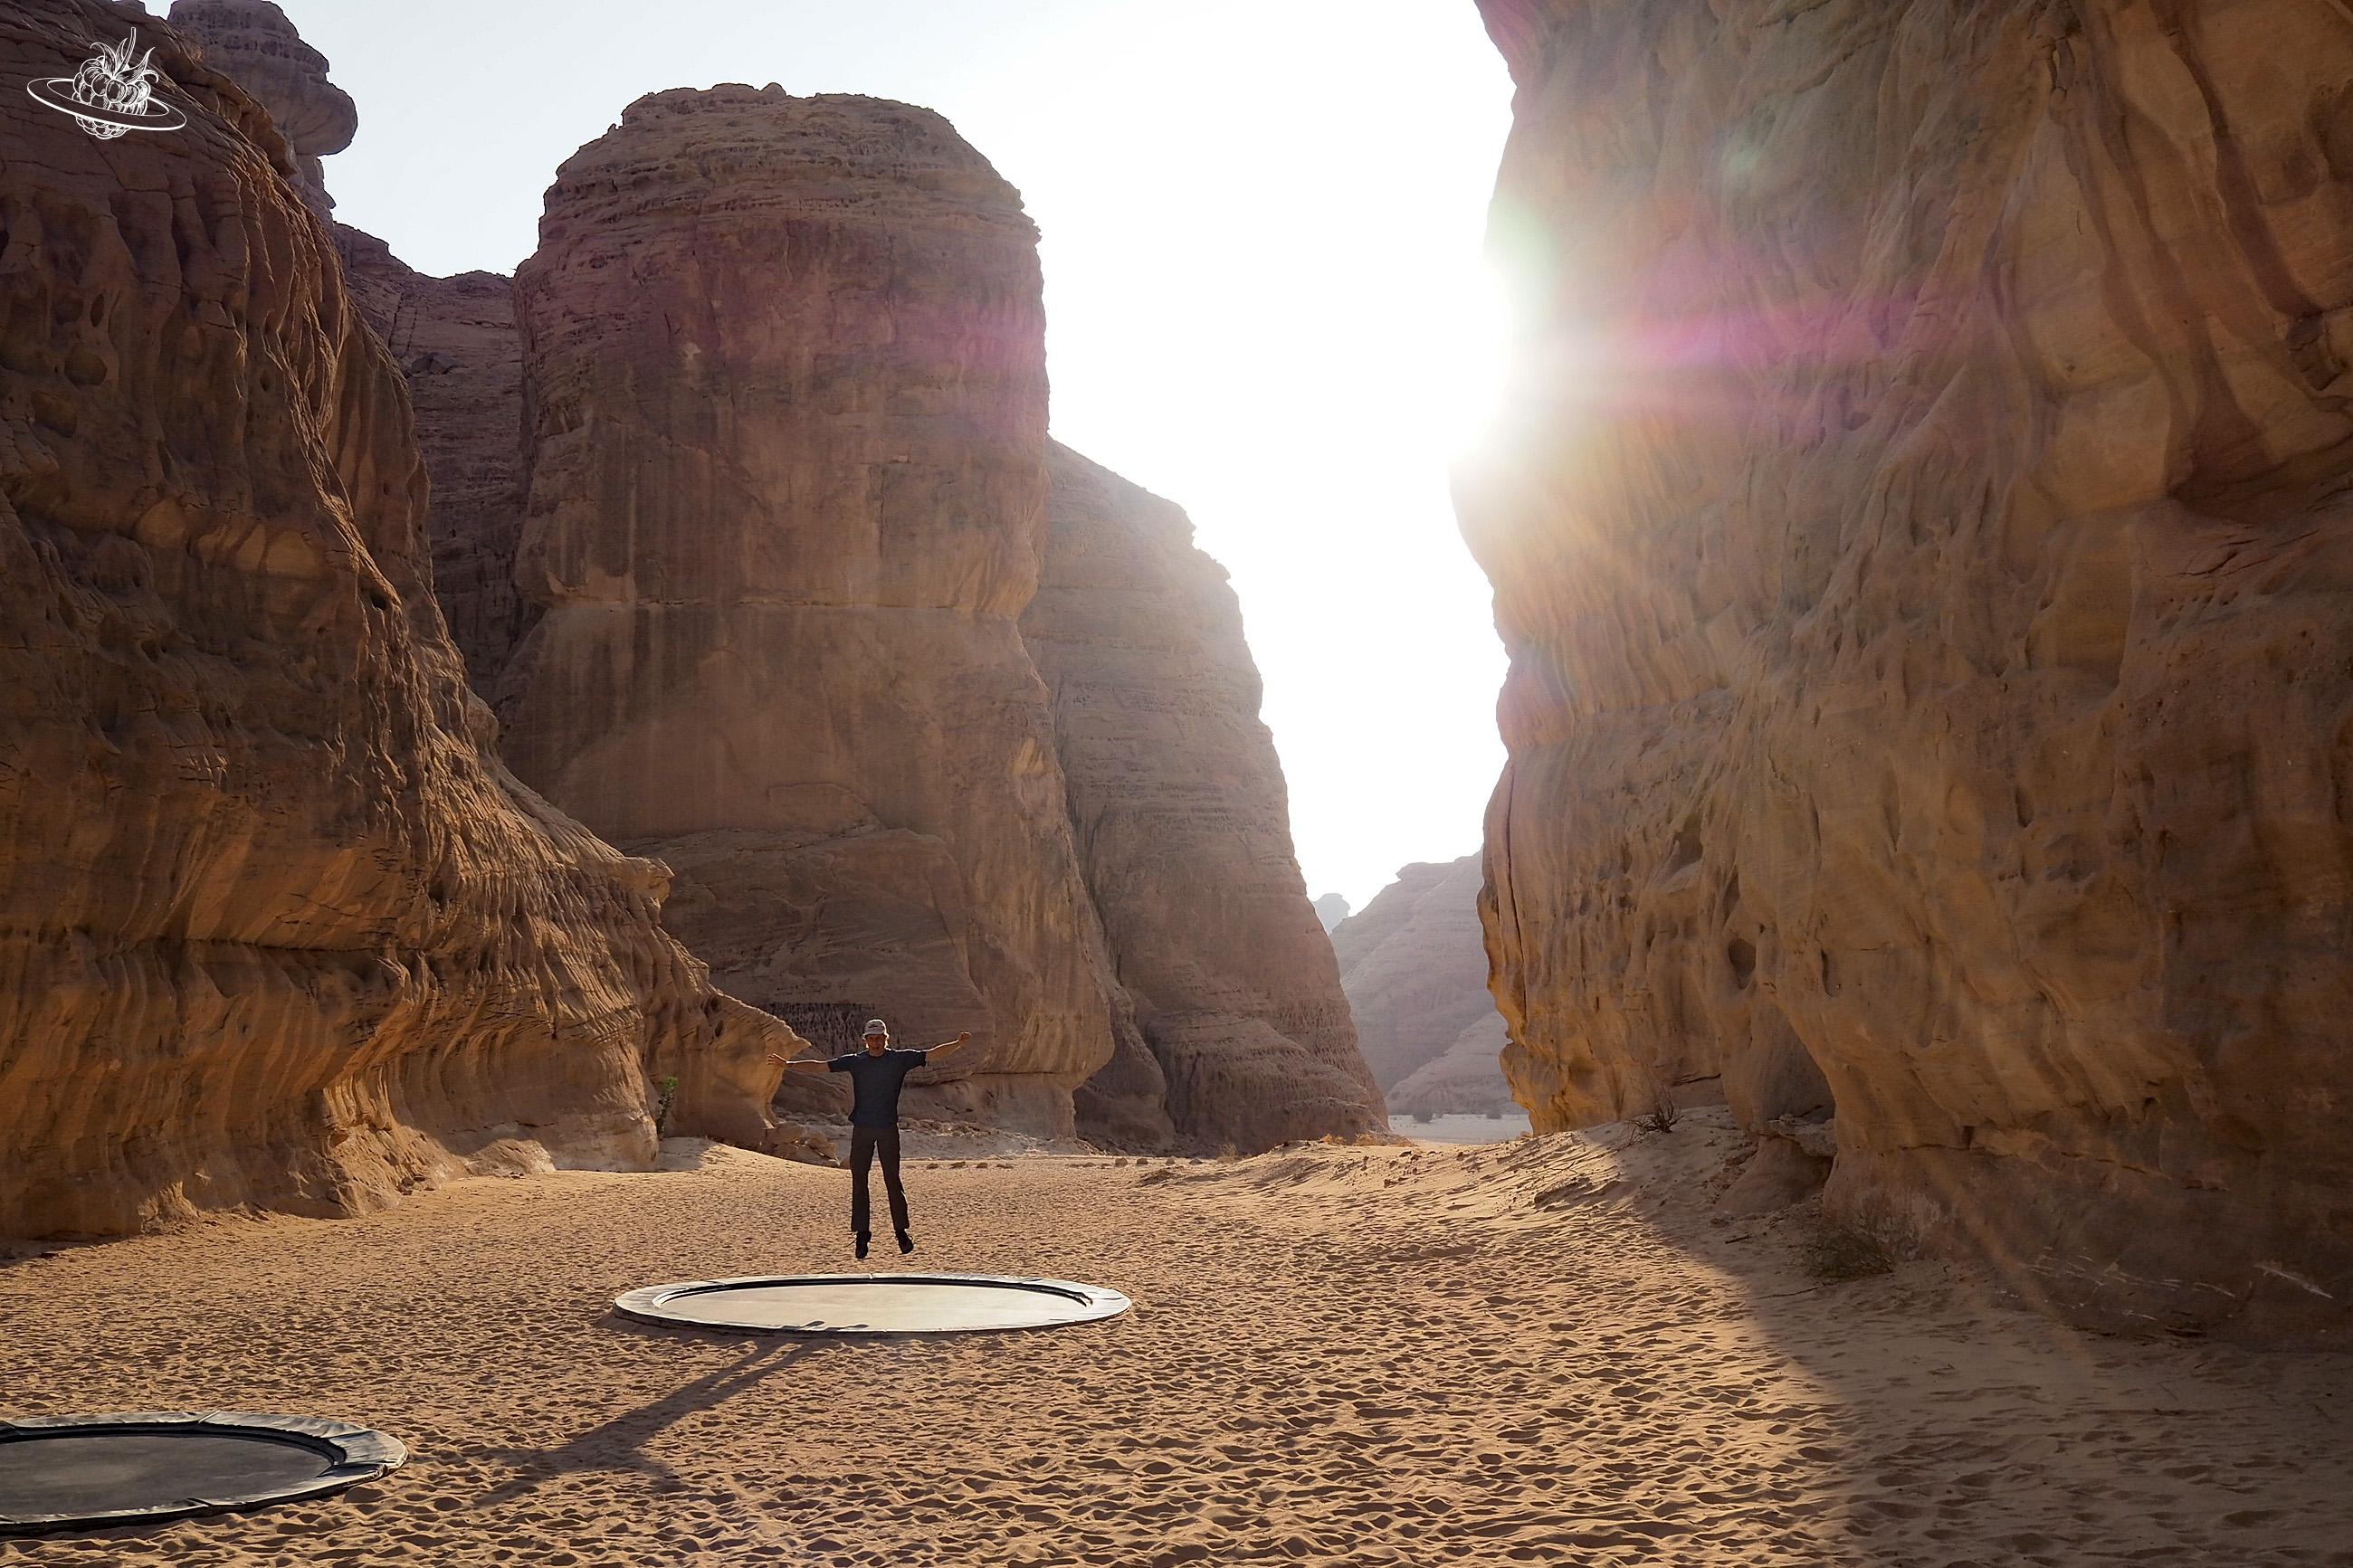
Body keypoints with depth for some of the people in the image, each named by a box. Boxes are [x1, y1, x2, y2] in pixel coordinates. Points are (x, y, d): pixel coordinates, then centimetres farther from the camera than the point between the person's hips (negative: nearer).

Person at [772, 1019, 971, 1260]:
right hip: (861, 1129, 1)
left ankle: (901, 1231, 11)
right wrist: (788, 1064, -4)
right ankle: (861, 1233, 9)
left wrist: (958, 1043, -10)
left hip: (888, 1129, -1)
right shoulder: (855, 1061, 4)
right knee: (859, 1181, 2)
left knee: (892, 1180, 1)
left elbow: (933, 1054, 1)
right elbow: (819, 1066, 3)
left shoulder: (900, 1059, 3)